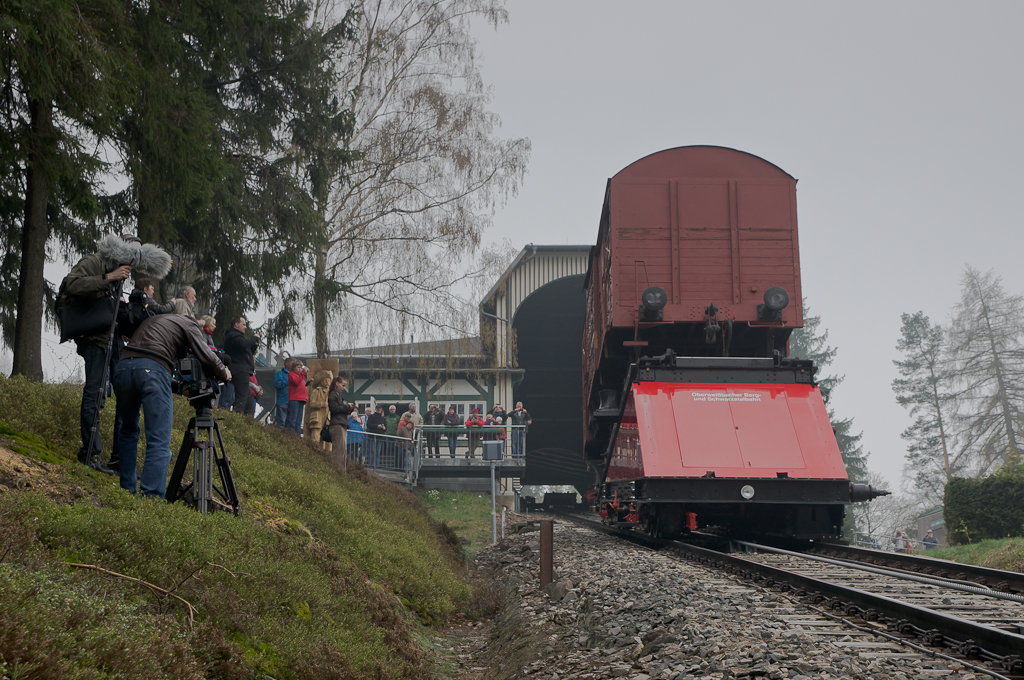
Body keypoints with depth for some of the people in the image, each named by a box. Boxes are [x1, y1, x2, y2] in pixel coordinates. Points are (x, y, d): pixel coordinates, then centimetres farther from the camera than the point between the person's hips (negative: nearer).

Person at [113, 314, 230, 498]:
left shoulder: (152, 319, 37)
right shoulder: (188, 324, 18)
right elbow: (206, 356, 6)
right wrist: (224, 374, 26)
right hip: (153, 369, -6)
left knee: (128, 431, 24)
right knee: (159, 440, -5)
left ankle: (127, 488, 24)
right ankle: (152, 496, -14)